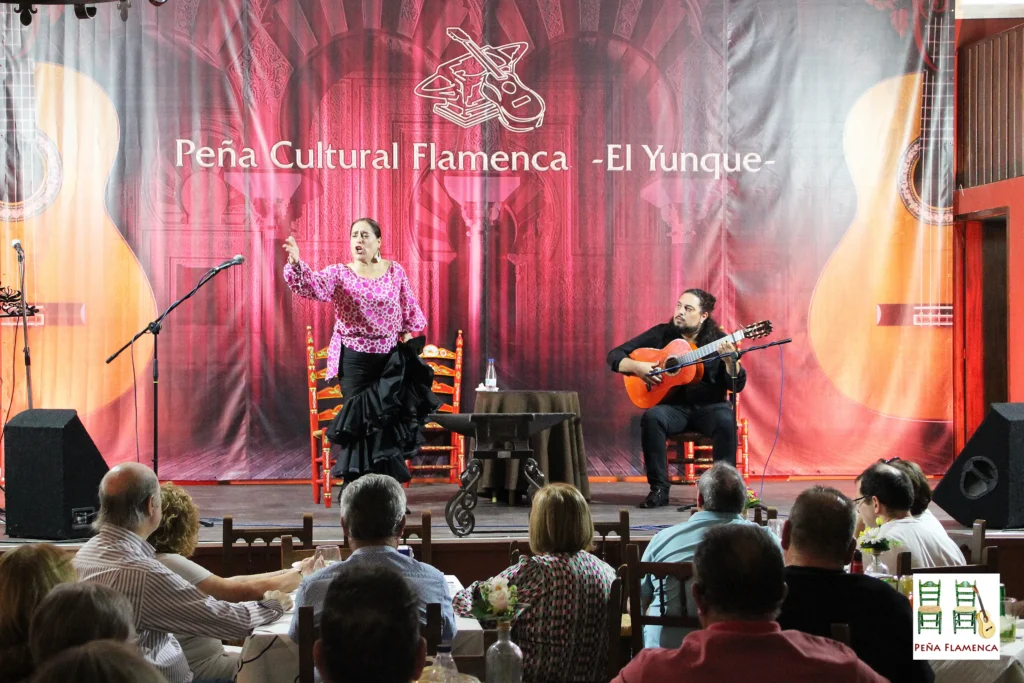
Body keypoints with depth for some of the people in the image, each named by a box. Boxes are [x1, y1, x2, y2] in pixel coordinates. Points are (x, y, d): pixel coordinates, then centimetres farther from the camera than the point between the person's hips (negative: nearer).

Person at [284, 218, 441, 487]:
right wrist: (296, 263, -39)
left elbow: (409, 311, 12)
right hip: (354, 359, -2)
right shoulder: (339, 273, -2)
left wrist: (409, 340, 2)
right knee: (357, 422, 0)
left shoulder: (395, 271, 5)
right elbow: (313, 286, -22)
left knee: (390, 420, 8)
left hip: (390, 358, 2)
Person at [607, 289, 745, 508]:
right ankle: (659, 489, -22)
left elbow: (737, 385, -4)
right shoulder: (661, 334, 4)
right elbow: (614, 356, 4)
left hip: (709, 406, -1)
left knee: (726, 420, -33)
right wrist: (637, 366, -15)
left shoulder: (718, 341, 3)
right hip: (673, 406, 1)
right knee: (652, 417, -32)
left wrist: (729, 360, -22)